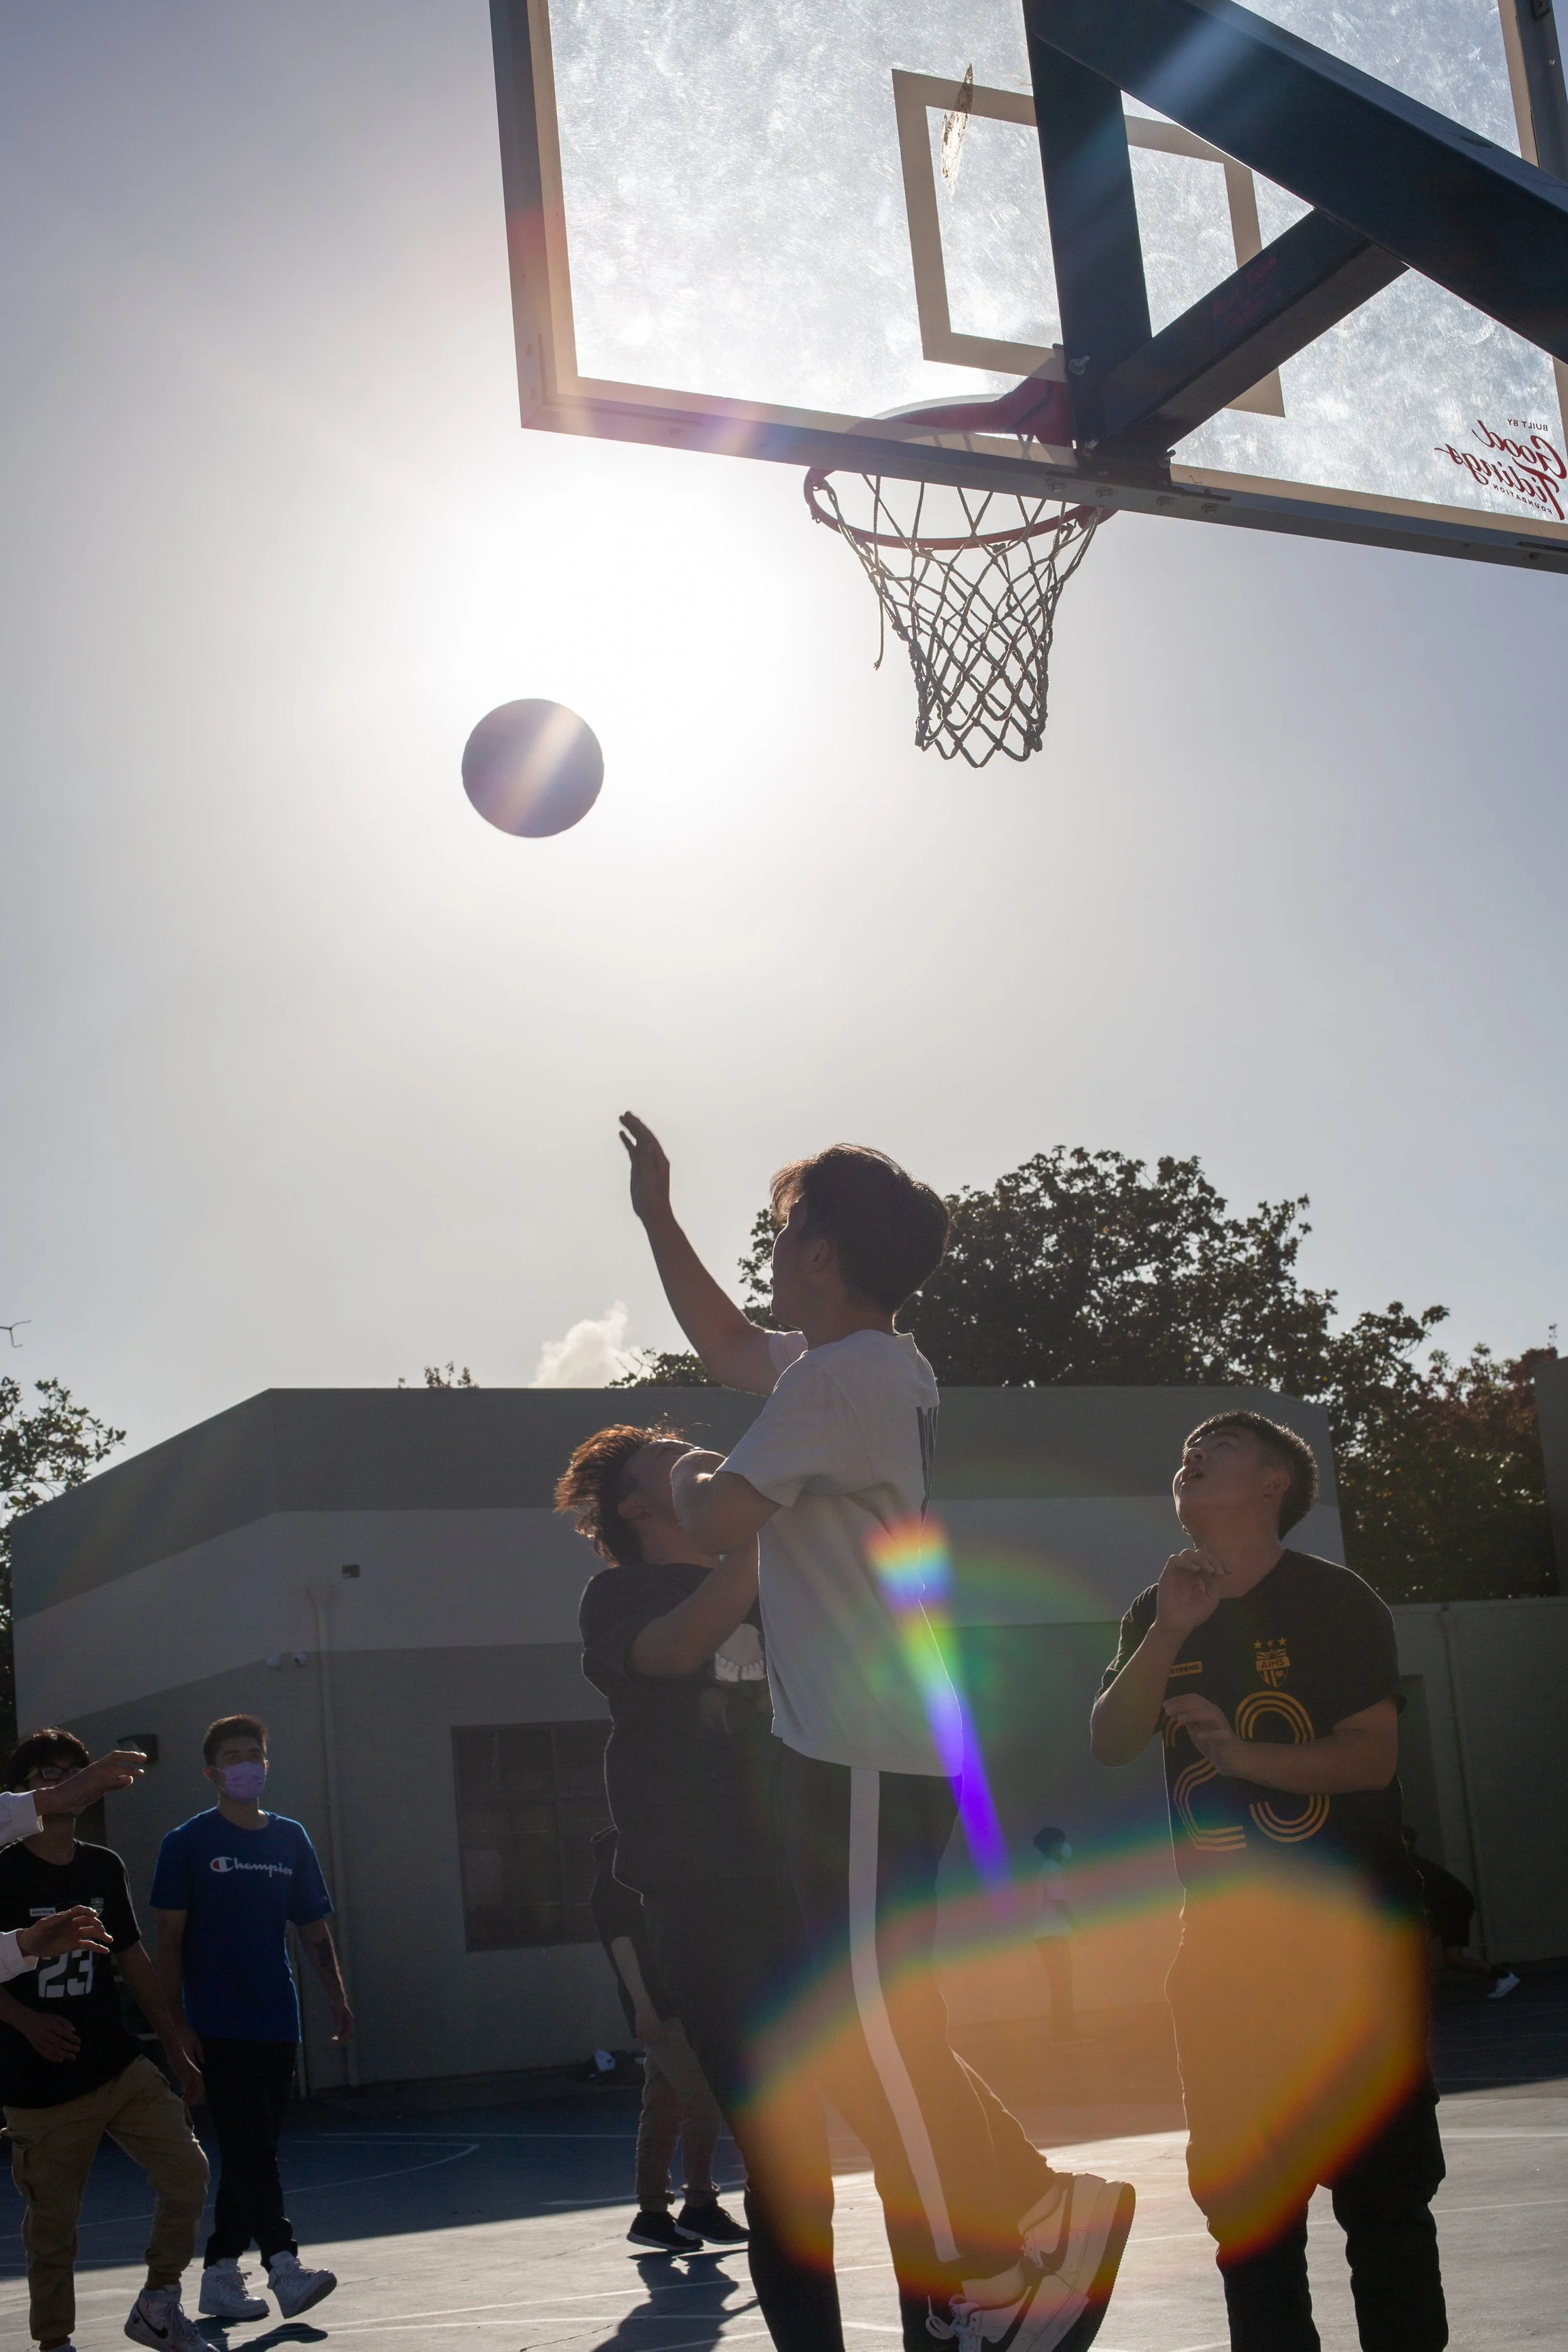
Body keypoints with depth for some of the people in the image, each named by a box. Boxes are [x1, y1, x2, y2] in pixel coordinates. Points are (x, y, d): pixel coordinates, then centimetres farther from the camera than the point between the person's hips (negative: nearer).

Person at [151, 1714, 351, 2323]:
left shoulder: (290, 1839, 11)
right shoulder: (188, 1843, -2)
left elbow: (313, 1927, 16)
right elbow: (169, 1940, -3)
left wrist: (337, 1997, 6)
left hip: (278, 2022, 5)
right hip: (219, 2026, -5)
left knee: (251, 2150, 9)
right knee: (250, 2147, -13)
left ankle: (220, 2274, 17)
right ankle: (284, 2266, -18)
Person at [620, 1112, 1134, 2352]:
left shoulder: (837, 1378, -15)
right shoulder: (874, 1365, 15)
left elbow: (716, 1524, -19)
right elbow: (730, 1346, 32)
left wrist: (691, 1473, 3)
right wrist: (657, 1215, 34)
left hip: (863, 1760, -10)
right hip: (866, 1748, 10)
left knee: (870, 2028, -9)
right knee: (881, 2035, 13)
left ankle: (1011, 2252, -3)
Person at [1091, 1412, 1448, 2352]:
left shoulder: (1334, 1601, -5)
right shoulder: (1159, 1612, 10)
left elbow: (1374, 1753, -13)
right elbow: (1112, 1742, -3)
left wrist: (1247, 1755, -27)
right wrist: (1170, 1634, -17)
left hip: (1352, 1929, -5)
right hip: (1225, 1938, 5)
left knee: (1381, 2177, -2)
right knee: (1242, 2189, 10)